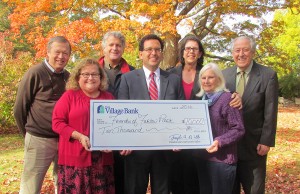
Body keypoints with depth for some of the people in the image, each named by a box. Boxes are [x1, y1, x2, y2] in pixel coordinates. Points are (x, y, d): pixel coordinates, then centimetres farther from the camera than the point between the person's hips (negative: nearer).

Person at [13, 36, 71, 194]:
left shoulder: (68, 77, 6)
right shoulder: (35, 74, -9)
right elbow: (19, 109, -5)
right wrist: (29, 133, 3)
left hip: (65, 139, 5)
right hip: (39, 140, -5)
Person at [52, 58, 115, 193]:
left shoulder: (109, 98, 11)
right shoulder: (69, 96, 2)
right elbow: (57, 122, -4)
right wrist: (79, 136, -15)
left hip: (102, 159, 3)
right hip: (75, 158, -3)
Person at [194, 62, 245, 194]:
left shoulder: (227, 98, -10)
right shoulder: (200, 99, 10)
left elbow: (238, 129, -14)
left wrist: (220, 141, -26)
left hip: (222, 159, -6)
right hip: (202, 158, 7)